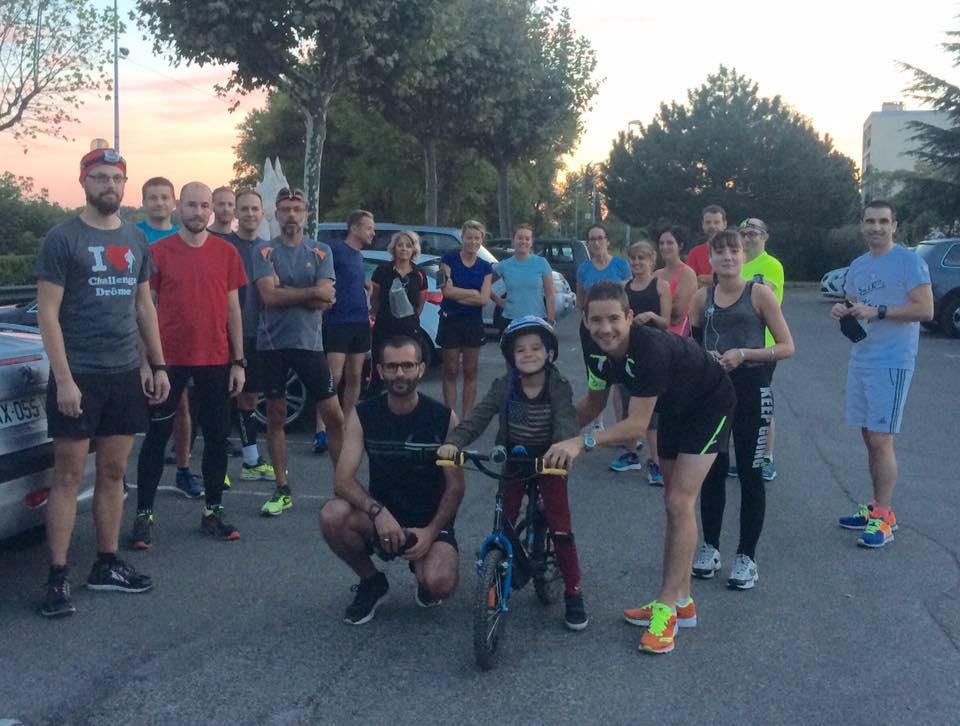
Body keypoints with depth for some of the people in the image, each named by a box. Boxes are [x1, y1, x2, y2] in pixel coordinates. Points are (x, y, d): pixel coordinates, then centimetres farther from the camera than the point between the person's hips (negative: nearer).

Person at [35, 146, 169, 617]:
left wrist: (157, 365, 11)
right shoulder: (63, 238, -6)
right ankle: (58, 577, 6)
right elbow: (47, 314, -9)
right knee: (68, 475, -1)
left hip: (126, 375, 5)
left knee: (114, 471, 10)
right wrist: (64, 379, -16)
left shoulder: (135, 239, 11)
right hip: (78, 375, -5)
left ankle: (107, 565, 20)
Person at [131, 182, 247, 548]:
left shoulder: (226, 252, 3)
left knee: (217, 436, 8)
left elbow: (233, 309, 7)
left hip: (215, 360, 2)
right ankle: (144, 514, 15)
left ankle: (213, 511, 21)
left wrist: (238, 362, 4)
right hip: (169, 359, -2)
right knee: (157, 436, 5)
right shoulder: (158, 252, -2)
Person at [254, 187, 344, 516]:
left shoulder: (321, 252, 4)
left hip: (309, 342, 0)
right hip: (272, 344, 0)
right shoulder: (264, 252, 2)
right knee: (275, 417, 8)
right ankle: (282, 491, 19)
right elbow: (268, 296, -14)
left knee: (334, 416, -2)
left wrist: (284, 293, -12)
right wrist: (312, 292, -12)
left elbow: (326, 298, -10)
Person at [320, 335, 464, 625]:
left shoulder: (444, 417, -11)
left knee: (440, 584, -29)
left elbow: (455, 487, -6)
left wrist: (431, 532, -18)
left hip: (430, 521, -1)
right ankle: (371, 581, 1)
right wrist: (378, 511, -32)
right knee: (332, 515, -29)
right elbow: (343, 481, -15)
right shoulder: (363, 415, -8)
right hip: (381, 516, 2)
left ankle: (423, 570, 12)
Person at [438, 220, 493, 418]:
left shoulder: (485, 267, 4)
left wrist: (458, 294, -12)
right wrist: (473, 292, -8)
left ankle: (467, 417, 12)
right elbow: (447, 291, -14)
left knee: (470, 372, 5)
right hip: (450, 320, -2)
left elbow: (484, 298, -7)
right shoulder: (449, 259, -3)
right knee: (450, 371, 2)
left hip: (473, 322, 2)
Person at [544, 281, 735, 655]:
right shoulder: (599, 350, -17)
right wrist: (558, 432, -11)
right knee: (674, 501, 11)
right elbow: (593, 402, 0)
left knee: (680, 501, -14)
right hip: (675, 407, 8)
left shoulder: (651, 349, -39)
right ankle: (681, 600, 20)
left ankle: (668, 606, -8)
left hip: (710, 403, -8)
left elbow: (637, 424, -40)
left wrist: (582, 442, -48)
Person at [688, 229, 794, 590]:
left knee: (750, 473, 4)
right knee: (712, 471, 10)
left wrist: (744, 354, -18)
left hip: (751, 392, -3)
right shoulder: (702, 297, 5)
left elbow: (787, 347, -6)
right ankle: (710, 546, 25)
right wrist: (704, 358, -6)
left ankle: (746, 555, 14)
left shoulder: (759, 293, -5)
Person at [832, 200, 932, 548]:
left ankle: (884, 519, -1)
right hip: (860, 360, 7)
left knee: (880, 440, -8)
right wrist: (841, 311, -1)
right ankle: (878, 507, 22)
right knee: (870, 437, 12)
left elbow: (925, 310, -16)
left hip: (892, 363, -7)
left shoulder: (909, 261, -9)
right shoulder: (857, 266, 14)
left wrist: (877, 311, -21)